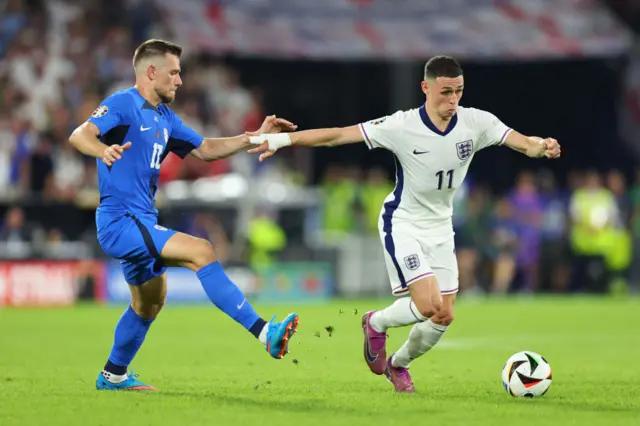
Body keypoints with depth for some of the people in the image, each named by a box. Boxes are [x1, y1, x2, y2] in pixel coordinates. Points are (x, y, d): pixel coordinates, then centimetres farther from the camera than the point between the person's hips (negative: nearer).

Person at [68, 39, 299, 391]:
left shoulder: (164, 117, 15)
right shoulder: (122, 104, -12)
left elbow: (204, 150, 22)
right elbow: (79, 135, -27)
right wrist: (103, 150, -49)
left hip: (141, 222, 11)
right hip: (120, 221, -11)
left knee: (150, 301, 22)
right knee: (201, 252, -22)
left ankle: (113, 375, 38)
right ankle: (263, 332, -26)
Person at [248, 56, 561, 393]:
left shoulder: (475, 123, -13)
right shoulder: (402, 127, -22)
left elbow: (521, 142, -18)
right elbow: (337, 135, -21)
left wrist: (541, 147, -42)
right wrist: (280, 140, -25)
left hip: (440, 227, 5)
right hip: (403, 224, -5)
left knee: (444, 317, 4)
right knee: (428, 305, -21)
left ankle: (397, 364, 33)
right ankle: (376, 324, 12)